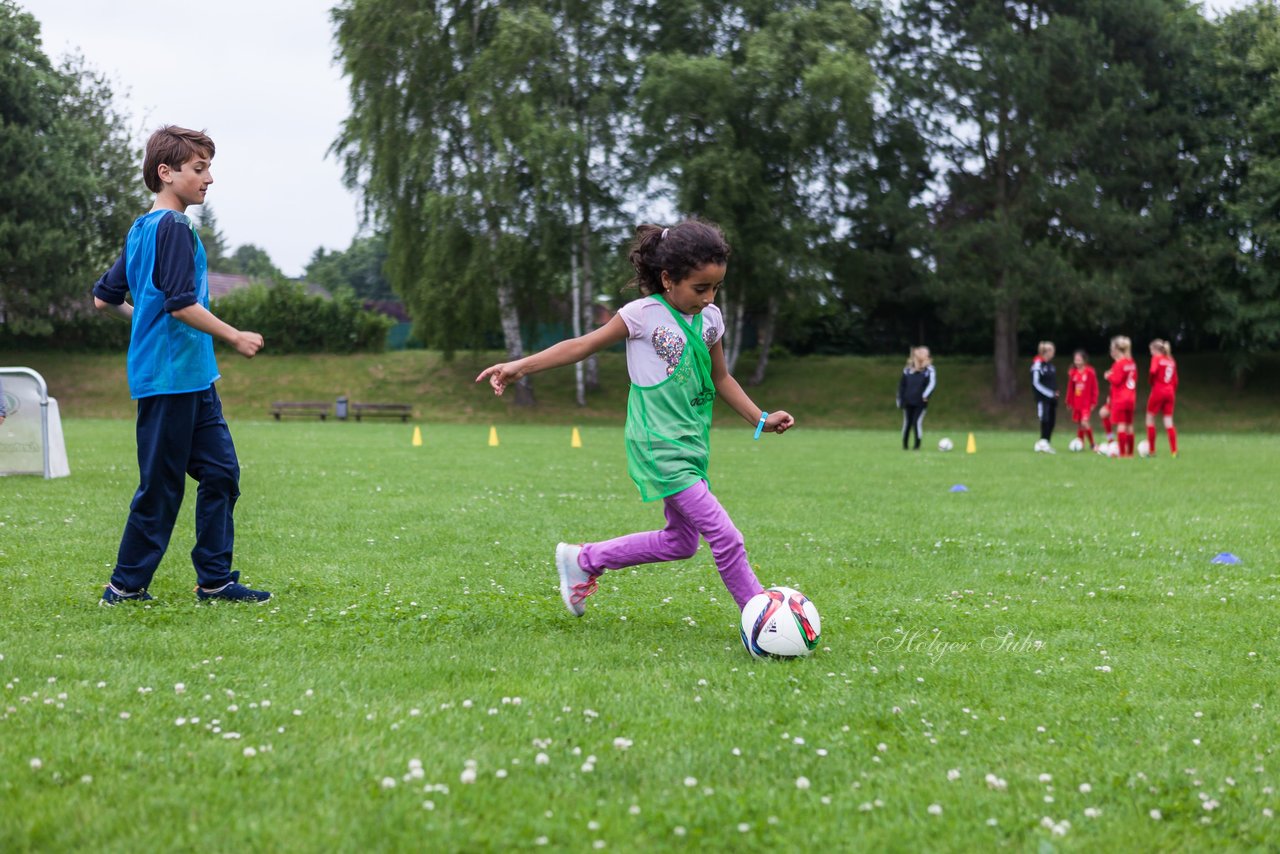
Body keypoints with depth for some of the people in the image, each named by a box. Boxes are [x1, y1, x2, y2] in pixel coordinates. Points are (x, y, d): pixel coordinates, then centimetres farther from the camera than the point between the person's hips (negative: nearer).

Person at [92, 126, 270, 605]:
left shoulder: (141, 230, 15)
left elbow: (104, 298, 20)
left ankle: (215, 579, 11)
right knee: (162, 485, -2)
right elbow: (181, 304, -22)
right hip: (171, 375, -10)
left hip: (192, 378, 10)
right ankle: (126, 585, 7)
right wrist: (235, 338, -13)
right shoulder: (174, 228, -14)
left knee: (220, 471, 8)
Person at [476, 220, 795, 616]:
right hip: (659, 447, -8)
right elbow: (584, 345, -4)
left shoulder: (710, 318, 8)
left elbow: (720, 379, 22)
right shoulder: (644, 315, -10)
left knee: (680, 541, 14)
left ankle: (584, 560, 28)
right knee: (725, 536, -13)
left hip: (691, 447, 8)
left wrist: (761, 419, 17)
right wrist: (521, 366, -10)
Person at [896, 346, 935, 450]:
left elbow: (932, 382, -15)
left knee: (917, 422, -10)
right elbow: (902, 385, 10)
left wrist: (925, 395, -27)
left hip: (920, 403, -3)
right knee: (907, 423, 7)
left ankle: (917, 445, 0)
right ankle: (904, 445, 19)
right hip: (908, 402, 3)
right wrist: (900, 400, 8)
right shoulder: (908, 369, 5)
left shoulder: (929, 370, -3)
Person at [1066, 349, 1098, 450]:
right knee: (1078, 425, 8)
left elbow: (1094, 388, -5)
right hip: (1076, 404, 5)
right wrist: (1069, 402, 12)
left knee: (1084, 423, -17)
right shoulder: (1072, 373, 6)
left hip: (1087, 404, -5)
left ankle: (1092, 444, -2)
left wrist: (1093, 402, -7)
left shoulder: (1090, 372, -7)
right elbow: (1070, 389, 13)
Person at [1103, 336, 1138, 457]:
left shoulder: (1119, 364, -14)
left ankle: (1122, 452, -12)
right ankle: (1130, 452, 16)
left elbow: (1116, 380, -18)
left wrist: (1108, 376, 0)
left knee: (1121, 425, -8)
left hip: (1120, 399, -8)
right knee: (1129, 425, 11)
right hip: (1131, 398, 8)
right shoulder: (1132, 363, 11)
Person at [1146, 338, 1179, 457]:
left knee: (1150, 418, 8)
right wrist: (1174, 393, 18)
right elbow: (1175, 380, 13)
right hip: (1170, 392, 5)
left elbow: (1153, 371, -22)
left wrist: (1152, 383, -5)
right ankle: (1174, 451, -5)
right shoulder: (1171, 361, 14)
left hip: (1158, 391, -5)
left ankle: (1152, 451, 7)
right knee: (1169, 422, 5)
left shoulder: (1156, 358, -4)